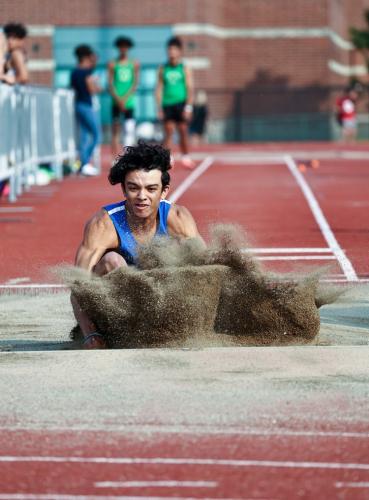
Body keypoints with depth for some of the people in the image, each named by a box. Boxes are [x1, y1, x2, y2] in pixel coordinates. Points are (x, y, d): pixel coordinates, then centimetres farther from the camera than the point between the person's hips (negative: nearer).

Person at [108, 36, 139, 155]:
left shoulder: (134, 64, 7)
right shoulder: (112, 64, 5)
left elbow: (135, 84, 2)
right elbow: (110, 85, 2)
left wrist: (125, 98, -9)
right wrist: (118, 100, -10)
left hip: (129, 102, 0)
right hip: (116, 102, 0)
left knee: (130, 130, -11)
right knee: (115, 131, 2)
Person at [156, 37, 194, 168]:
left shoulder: (185, 69, 2)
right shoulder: (163, 69, 7)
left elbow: (190, 88, -1)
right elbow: (159, 88, 8)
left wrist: (188, 107, -9)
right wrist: (159, 107, 1)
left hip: (181, 103, -1)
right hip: (167, 104, 1)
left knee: (183, 132, 3)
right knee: (168, 132, -5)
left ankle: (185, 157, 16)